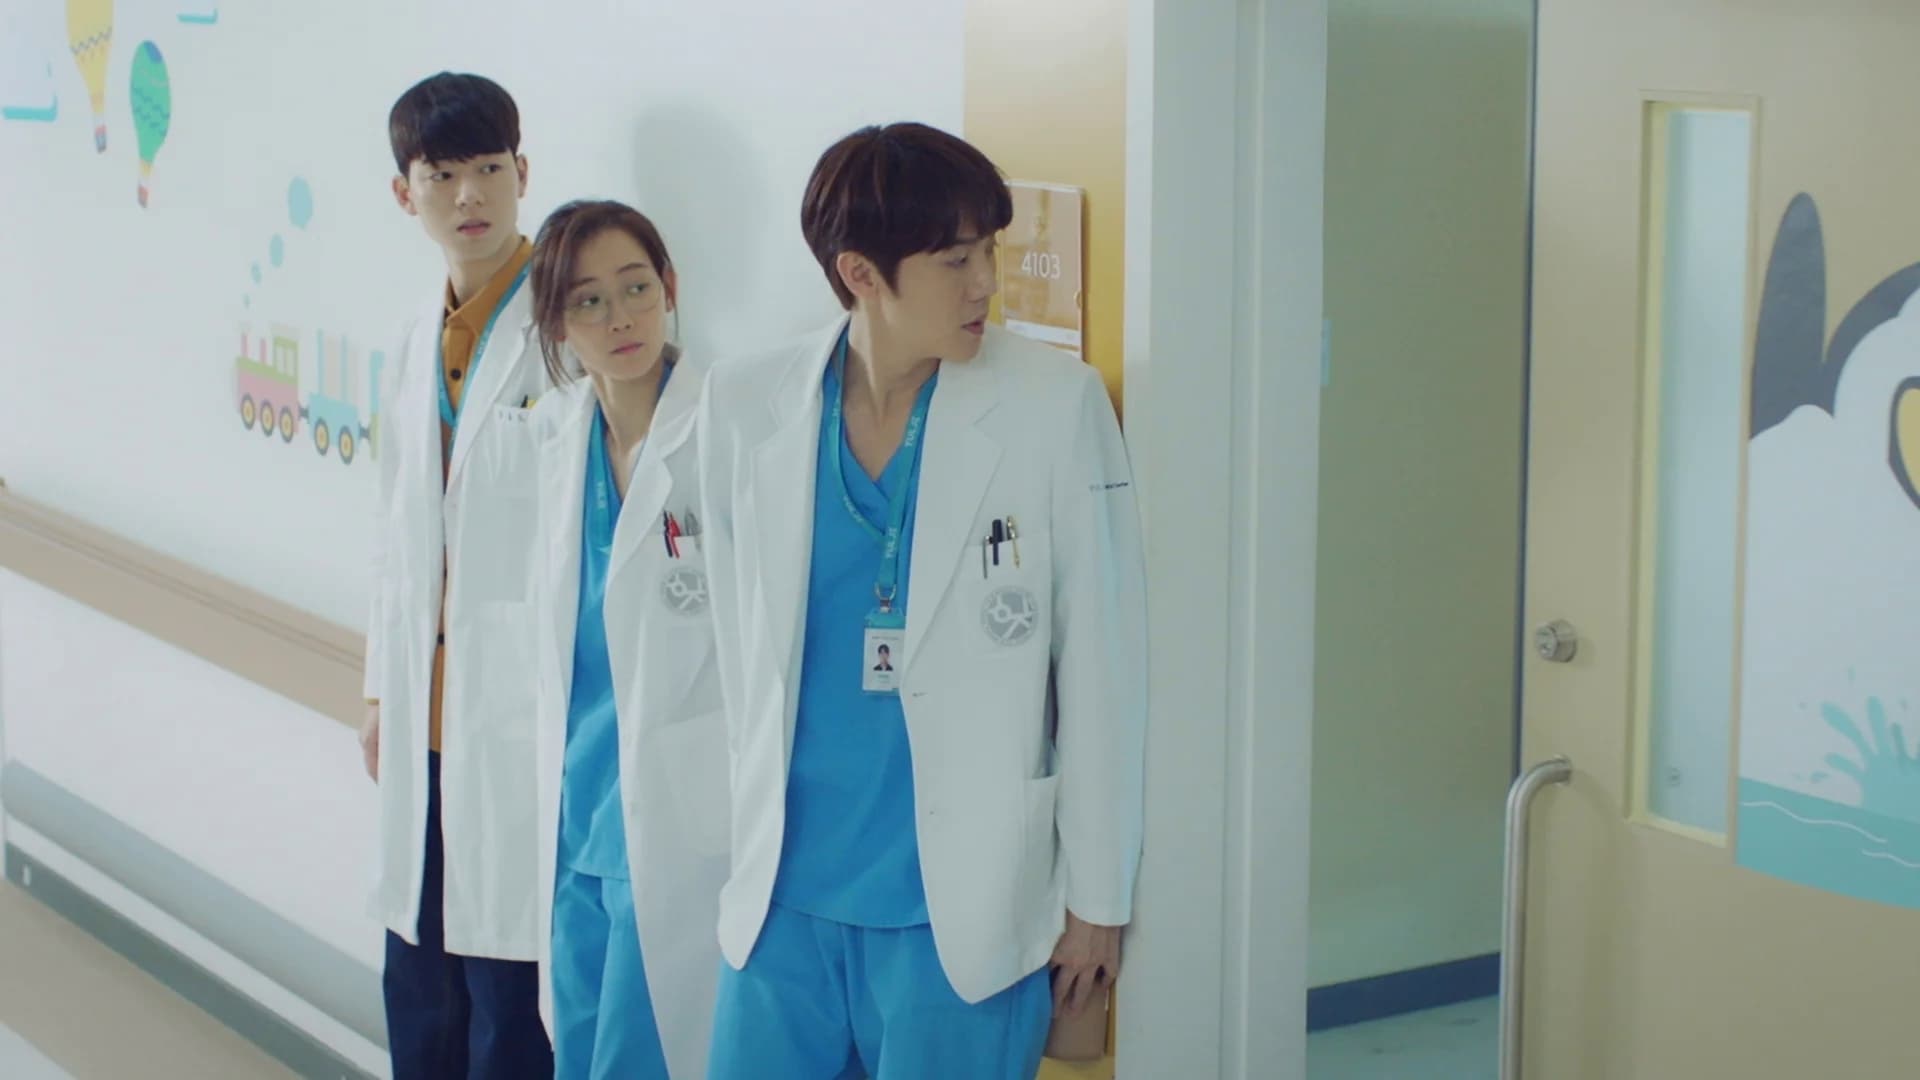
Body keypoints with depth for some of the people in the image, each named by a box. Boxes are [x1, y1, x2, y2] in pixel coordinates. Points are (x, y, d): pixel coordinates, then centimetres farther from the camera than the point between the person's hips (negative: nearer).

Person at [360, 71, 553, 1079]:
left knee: (508, 979, -3)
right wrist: (381, 689, 19)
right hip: (429, 712, 8)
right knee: (418, 969, 14)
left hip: (520, 709, -7)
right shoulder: (419, 343, 14)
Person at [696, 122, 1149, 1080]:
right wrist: (752, 839, 11)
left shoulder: (1056, 407, -8)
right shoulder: (743, 409, -1)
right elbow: (736, 644, 10)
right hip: (783, 897, 3)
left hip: (964, 912, -2)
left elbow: (1104, 672, -3)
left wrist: (1097, 898, 0)